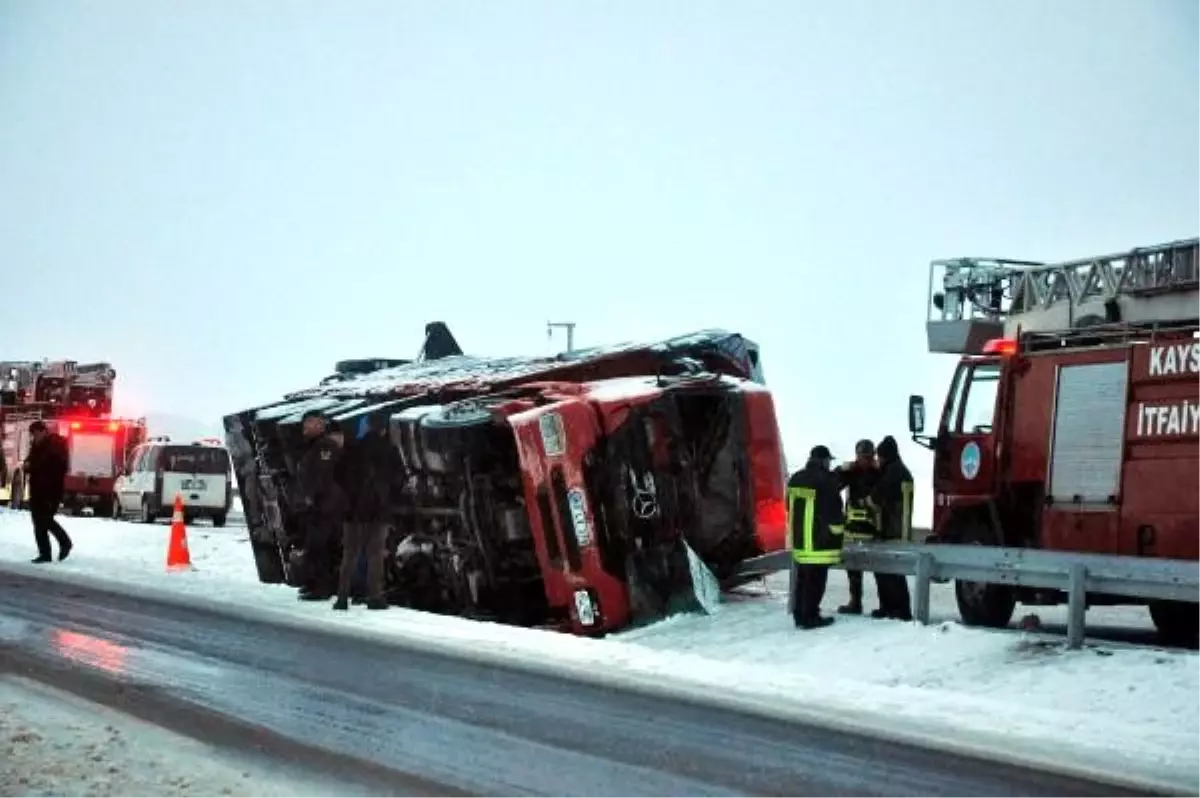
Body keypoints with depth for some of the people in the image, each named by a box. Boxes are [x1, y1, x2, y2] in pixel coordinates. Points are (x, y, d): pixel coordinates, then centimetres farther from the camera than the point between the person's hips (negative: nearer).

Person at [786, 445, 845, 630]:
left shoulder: (795, 478, 11)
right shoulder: (826, 480, -14)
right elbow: (834, 510, -14)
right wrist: (837, 530, -4)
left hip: (799, 537, 8)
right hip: (820, 538, -8)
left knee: (802, 577, 15)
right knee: (815, 579, -3)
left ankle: (800, 615, 19)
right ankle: (809, 617, -1)